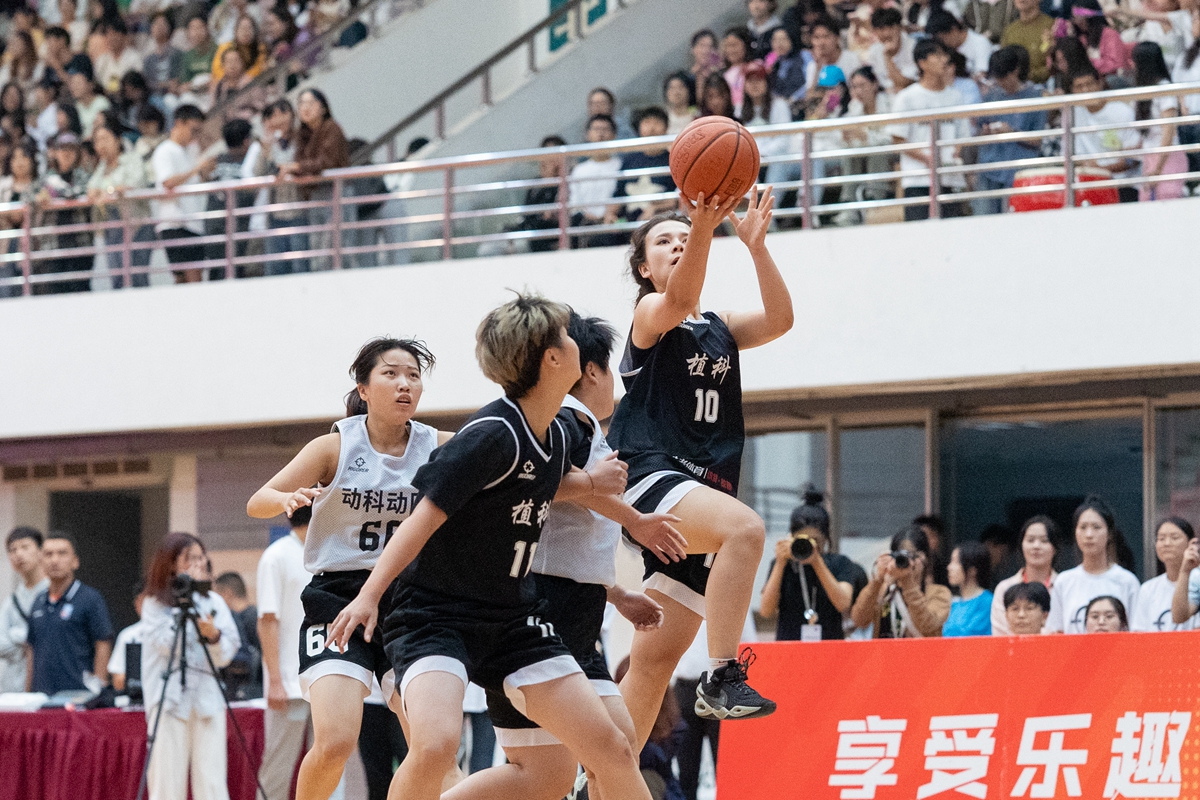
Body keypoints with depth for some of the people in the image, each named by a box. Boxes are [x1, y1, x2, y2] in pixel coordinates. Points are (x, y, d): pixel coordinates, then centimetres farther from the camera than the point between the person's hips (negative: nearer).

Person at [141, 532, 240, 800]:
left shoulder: (213, 601, 11)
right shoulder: (155, 604, 3)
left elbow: (226, 655, 6)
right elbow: (167, 644, -11)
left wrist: (214, 636, -15)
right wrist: (185, 604, -9)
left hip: (208, 699, 2)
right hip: (170, 699, -2)